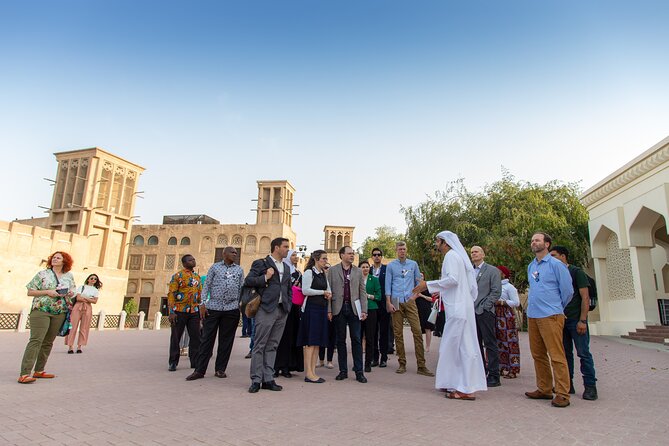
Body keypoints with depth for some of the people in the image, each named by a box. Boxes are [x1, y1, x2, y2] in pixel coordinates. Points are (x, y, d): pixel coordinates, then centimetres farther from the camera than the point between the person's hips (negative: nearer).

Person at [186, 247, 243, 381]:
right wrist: (203, 303, -4)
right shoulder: (215, 267, 7)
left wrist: (241, 305, 5)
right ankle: (199, 370, 8)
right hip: (213, 308, -2)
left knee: (226, 340, 6)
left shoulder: (239, 270, 12)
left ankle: (220, 369, 16)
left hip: (231, 309, 2)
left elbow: (241, 289, 12)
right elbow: (206, 285, 4)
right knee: (206, 338, 1)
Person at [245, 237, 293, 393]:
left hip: (282, 310, 6)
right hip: (266, 309, -6)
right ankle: (256, 380, 5)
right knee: (259, 345, -2)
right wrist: (265, 278, -15)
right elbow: (248, 281, -7)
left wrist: (289, 305, 13)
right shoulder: (260, 263, 0)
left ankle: (268, 379, 14)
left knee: (272, 346, 9)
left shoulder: (286, 268, 19)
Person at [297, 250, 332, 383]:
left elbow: (328, 289, 24)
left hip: (322, 308, 8)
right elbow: (305, 290, -15)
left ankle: (313, 371, 12)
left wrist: (329, 294, 0)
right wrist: (323, 292, -10)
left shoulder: (323, 274, 17)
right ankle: (308, 373, -4)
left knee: (318, 341, 7)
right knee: (310, 341, -7)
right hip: (311, 308, -8)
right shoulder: (309, 272, -7)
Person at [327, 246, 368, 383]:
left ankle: (359, 372, 7)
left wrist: (364, 310, -1)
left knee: (356, 340, 1)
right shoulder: (332, 270, 5)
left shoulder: (358, 271, 10)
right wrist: (329, 310, -5)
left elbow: (362, 291, 7)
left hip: (354, 308, 1)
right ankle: (343, 371, 16)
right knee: (341, 340, 6)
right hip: (338, 309, -1)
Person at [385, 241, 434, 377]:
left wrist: (415, 294, -1)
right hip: (396, 302, 0)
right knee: (398, 333, 2)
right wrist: (389, 303, -4)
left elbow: (418, 281, 14)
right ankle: (402, 364, 12)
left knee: (417, 331, -7)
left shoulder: (413, 264, 10)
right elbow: (388, 285, 3)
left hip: (410, 301, 1)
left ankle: (421, 366, -2)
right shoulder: (391, 266, 6)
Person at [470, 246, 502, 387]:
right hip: (471, 312, 5)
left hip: (485, 312, -5)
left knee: (490, 344, -2)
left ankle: (494, 376, 4)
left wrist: (484, 307, -12)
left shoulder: (492, 270, 1)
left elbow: (496, 292, -6)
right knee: (476, 344, 10)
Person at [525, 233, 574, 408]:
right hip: (532, 315, 7)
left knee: (556, 356, -5)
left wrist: (557, 308, 9)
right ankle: (544, 389, 21)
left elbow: (567, 290, -1)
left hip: (550, 316, -7)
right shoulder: (531, 266, 15)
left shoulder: (556, 264, -5)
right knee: (538, 354, 11)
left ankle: (562, 394, 2)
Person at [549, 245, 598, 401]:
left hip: (576, 320, -5)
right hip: (560, 320, 6)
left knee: (583, 353, -2)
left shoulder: (577, 272, -4)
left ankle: (590, 386, 7)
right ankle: (568, 384, 16)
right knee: (565, 353, 9)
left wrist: (582, 320, -15)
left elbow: (585, 298, -8)